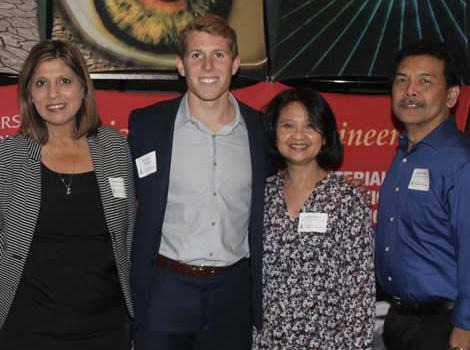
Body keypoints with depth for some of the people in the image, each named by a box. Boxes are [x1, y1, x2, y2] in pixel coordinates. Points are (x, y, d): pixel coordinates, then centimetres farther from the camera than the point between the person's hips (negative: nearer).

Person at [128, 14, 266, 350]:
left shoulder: (260, 129, 1)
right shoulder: (146, 124, -3)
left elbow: (262, 222, 8)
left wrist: (261, 302, 8)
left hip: (233, 292, 2)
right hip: (165, 293, -1)